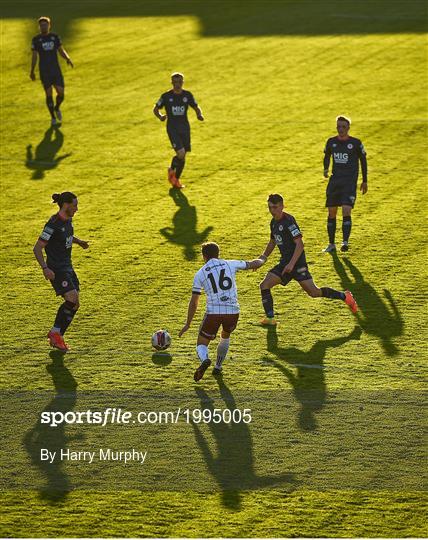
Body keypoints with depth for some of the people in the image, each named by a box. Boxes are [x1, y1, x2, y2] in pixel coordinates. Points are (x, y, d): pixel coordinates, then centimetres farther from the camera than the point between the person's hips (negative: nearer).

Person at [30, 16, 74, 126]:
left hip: (56, 70, 2)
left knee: (61, 93, -4)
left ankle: (57, 108, 29)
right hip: (44, 71, -2)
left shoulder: (55, 37, 5)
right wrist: (32, 71, 2)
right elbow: (34, 56, 3)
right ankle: (53, 117, 14)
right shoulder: (36, 39, -1)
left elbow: (61, 51, 6)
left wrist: (68, 58, -14)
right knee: (49, 94, -2)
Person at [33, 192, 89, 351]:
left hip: (67, 268, 9)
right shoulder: (53, 224, -20)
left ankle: (56, 334, 19)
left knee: (73, 304, 7)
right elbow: (37, 248, -19)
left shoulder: (68, 220, 6)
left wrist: (78, 241, 13)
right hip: (56, 270, -9)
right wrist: (45, 268, -29)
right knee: (72, 300, -17)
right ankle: (56, 332, -1)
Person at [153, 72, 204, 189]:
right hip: (172, 128, -3)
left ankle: (176, 179, 27)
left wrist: (199, 115, -10)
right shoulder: (166, 96, -5)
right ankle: (171, 170, 12)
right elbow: (156, 109, 6)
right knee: (181, 153, -19)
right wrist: (160, 117, -16)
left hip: (185, 127, 4)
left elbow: (196, 107, 13)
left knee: (183, 156, 7)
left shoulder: (187, 95, 2)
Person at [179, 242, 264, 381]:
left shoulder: (200, 273, 9)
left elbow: (194, 302, 11)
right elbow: (256, 263, 17)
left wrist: (188, 324, 20)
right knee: (225, 337, 33)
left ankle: (204, 360, -24)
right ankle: (218, 368, 36)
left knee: (201, 345, 10)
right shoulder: (230, 264, 10)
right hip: (233, 311, 2)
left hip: (213, 312, -2)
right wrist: (259, 261, 43)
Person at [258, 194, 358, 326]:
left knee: (314, 292, -11)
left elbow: (299, 244, -22)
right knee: (264, 285, -3)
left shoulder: (288, 221, -16)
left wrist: (292, 264, -28)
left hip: (297, 263, -8)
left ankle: (345, 296, 6)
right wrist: (263, 257, 17)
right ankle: (270, 318, 1)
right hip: (285, 263, 8)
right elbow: (273, 242, 30)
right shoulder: (274, 222, 12)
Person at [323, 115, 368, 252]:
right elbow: (327, 156, 24)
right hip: (335, 180, 4)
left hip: (350, 181, -4)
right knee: (331, 213, 5)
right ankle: (331, 244, 15)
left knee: (346, 211, -18)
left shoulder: (356, 143, -2)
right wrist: (325, 169, 4)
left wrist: (364, 181, 10)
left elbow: (363, 160, 8)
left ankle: (345, 242, -19)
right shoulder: (331, 142, 7)